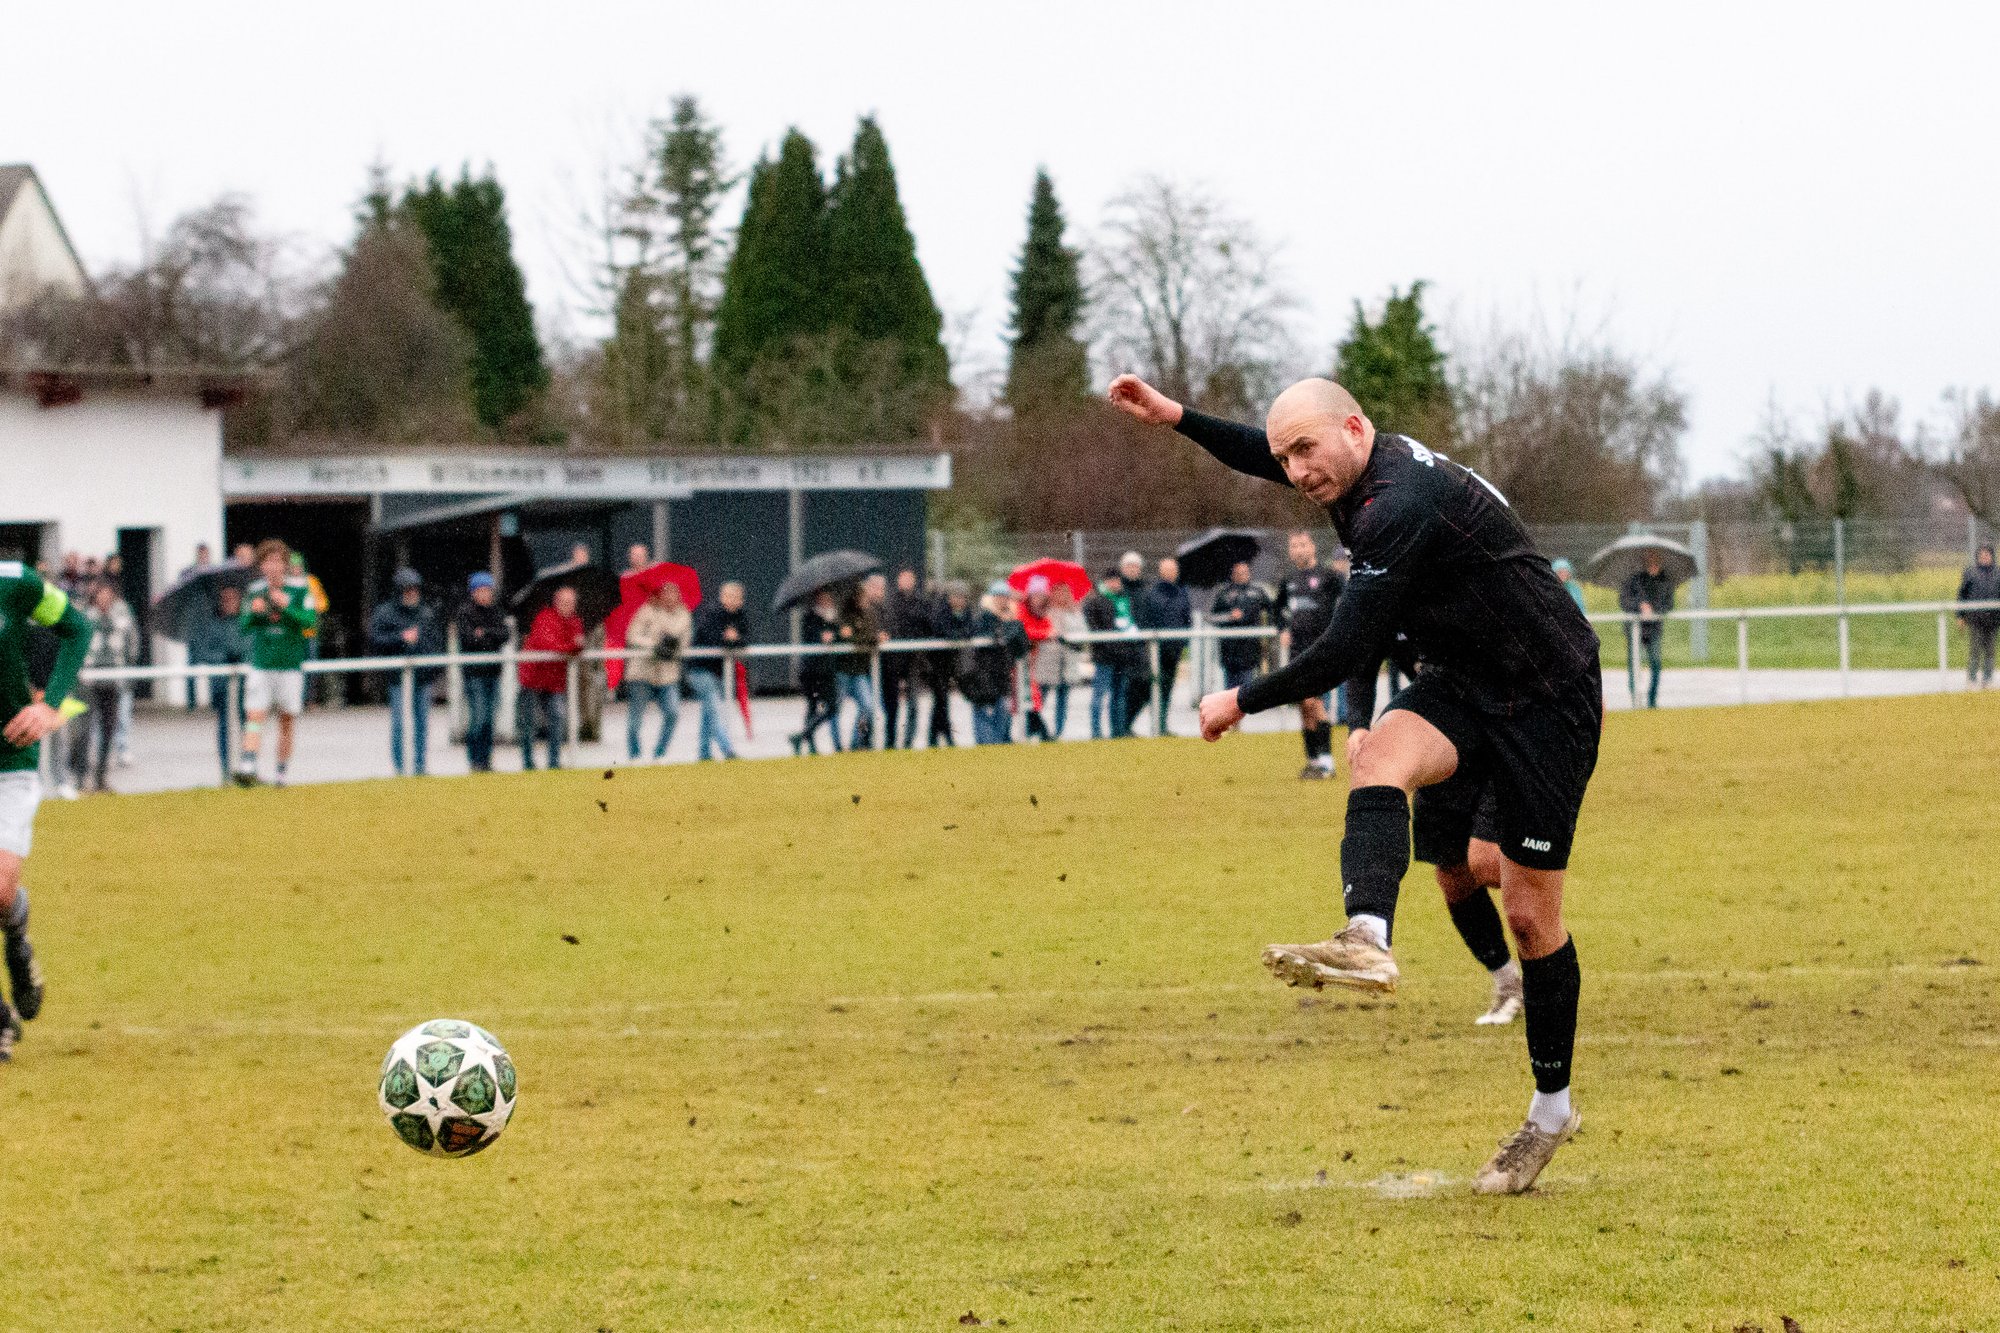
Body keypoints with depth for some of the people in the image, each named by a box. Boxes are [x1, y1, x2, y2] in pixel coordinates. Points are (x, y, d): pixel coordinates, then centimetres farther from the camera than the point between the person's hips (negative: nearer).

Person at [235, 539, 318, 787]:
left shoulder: (300, 590, 0)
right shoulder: (254, 590, 7)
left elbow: (310, 620, -10)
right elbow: (244, 627, 10)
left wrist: (287, 607, -24)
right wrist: (253, 612, -11)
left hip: (291, 666, -1)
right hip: (260, 664, 1)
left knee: (287, 720, 6)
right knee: (254, 716, -13)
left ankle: (282, 773, 16)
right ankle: (246, 768, -24)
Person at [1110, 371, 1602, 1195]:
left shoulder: (1399, 506, -27)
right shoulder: (1377, 466, 3)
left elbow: (1347, 651, -25)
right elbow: (1268, 456, 26)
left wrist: (1242, 701, -13)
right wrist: (1176, 417, 17)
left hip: (1548, 702, -9)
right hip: (1461, 684, 9)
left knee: (1530, 913, -1)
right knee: (1380, 756, -25)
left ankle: (1552, 1110, 13)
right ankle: (1367, 941, -42)